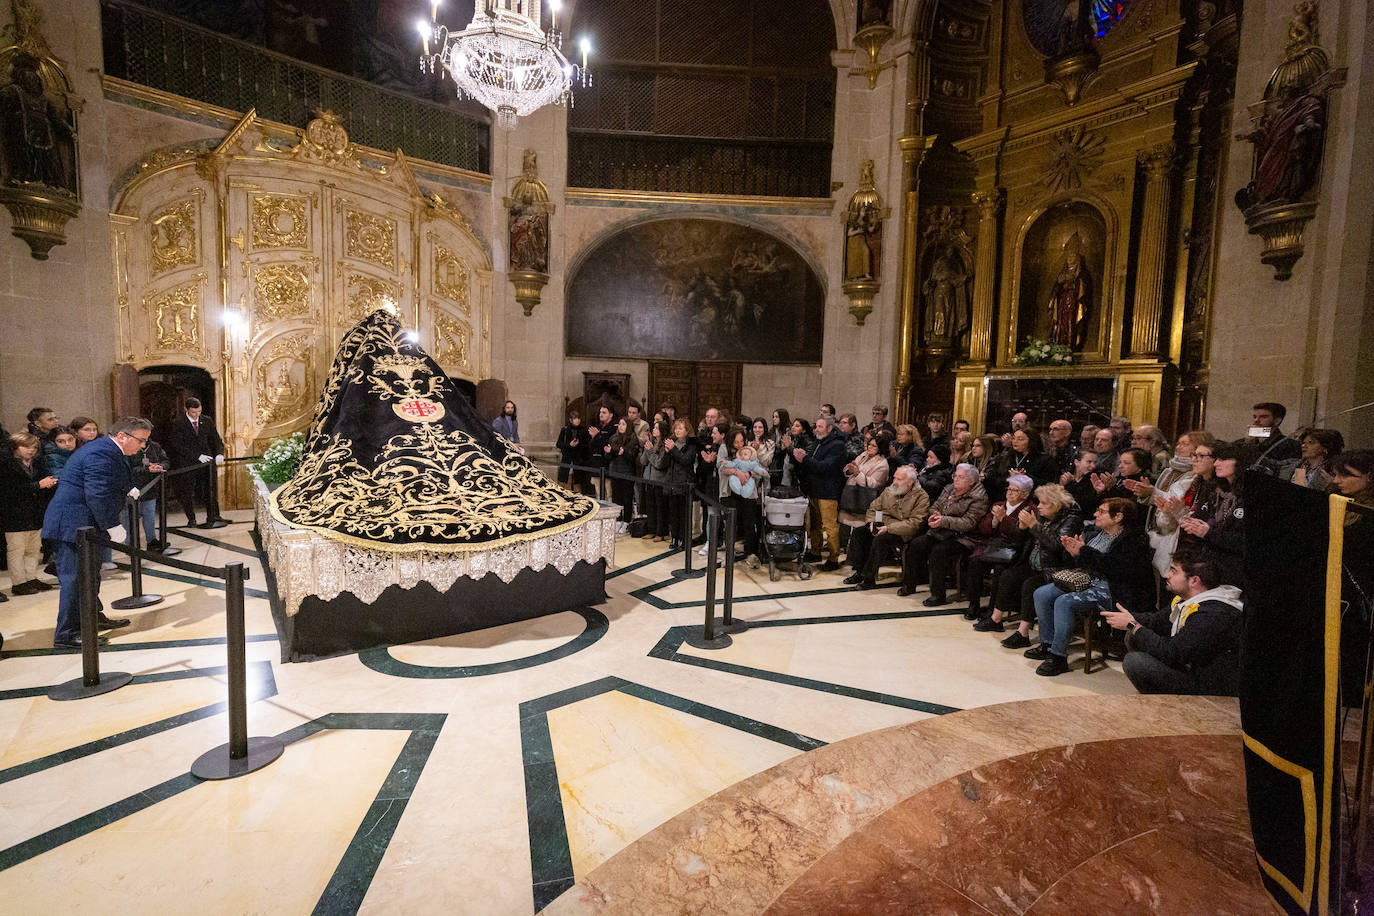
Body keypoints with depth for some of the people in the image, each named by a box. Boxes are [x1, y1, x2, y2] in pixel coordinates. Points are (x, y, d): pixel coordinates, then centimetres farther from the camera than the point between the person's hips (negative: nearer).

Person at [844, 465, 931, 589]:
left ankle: (869, 578, -24)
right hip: (882, 526, 7)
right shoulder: (888, 491, 14)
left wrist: (889, 528, -22)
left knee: (881, 539, -33)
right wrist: (871, 522, -1)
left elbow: (914, 523, -17)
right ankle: (859, 572, -10)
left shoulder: (921, 497, -6)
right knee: (857, 532, -13)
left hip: (902, 533, -7)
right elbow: (873, 508, 21)